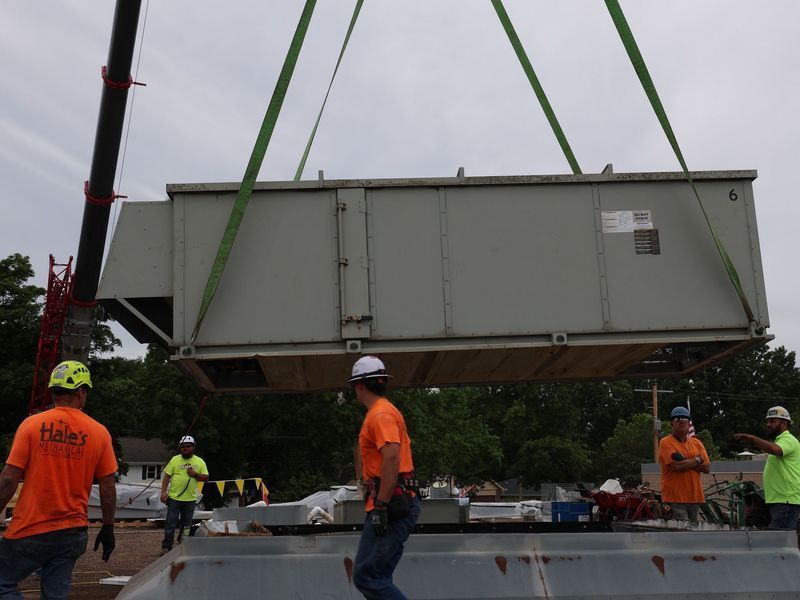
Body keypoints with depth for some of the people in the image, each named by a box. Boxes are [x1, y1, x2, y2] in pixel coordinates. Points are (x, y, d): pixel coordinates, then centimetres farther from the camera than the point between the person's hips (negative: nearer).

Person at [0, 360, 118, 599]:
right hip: (74, 532, 3)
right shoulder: (100, 432, -1)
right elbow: (107, 487, 2)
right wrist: (108, 528, 12)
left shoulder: (31, 425, -6)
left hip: (30, 530, -3)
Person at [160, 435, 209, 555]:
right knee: (171, 524, -2)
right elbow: (167, 476, 1)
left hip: (190, 499, 2)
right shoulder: (175, 460, 2)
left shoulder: (200, 462, 6)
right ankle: (166, 547, 4)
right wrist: (163, 492, -8)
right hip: (174, 497, -2)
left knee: (186, 525, 11)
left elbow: (206, 478, 6)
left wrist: (195, 475, -13)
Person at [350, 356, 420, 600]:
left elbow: (392, 458, -23)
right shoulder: (387, 411, 21)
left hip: (391, 505, -10)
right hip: (401, 503, 10)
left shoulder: (380, 415, -11)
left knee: (366, 576, -12)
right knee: (377, 578, 12)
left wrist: (381, 506, -24)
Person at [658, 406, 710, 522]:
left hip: (695, 497, 6)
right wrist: (697, 460, -3)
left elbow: (706, 467, 4)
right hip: (675, 499, -6)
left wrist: (685, 462, -10)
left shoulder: (696, 443, 14)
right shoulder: (666, 443, -4)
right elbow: (676, 465, -17)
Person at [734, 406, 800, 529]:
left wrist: (751, 438, -35)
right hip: (777, 501, 11)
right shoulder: (778, 440, 23)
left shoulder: (788, 440, -12)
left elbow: (775, 450, -34)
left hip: (786, 501, -11)